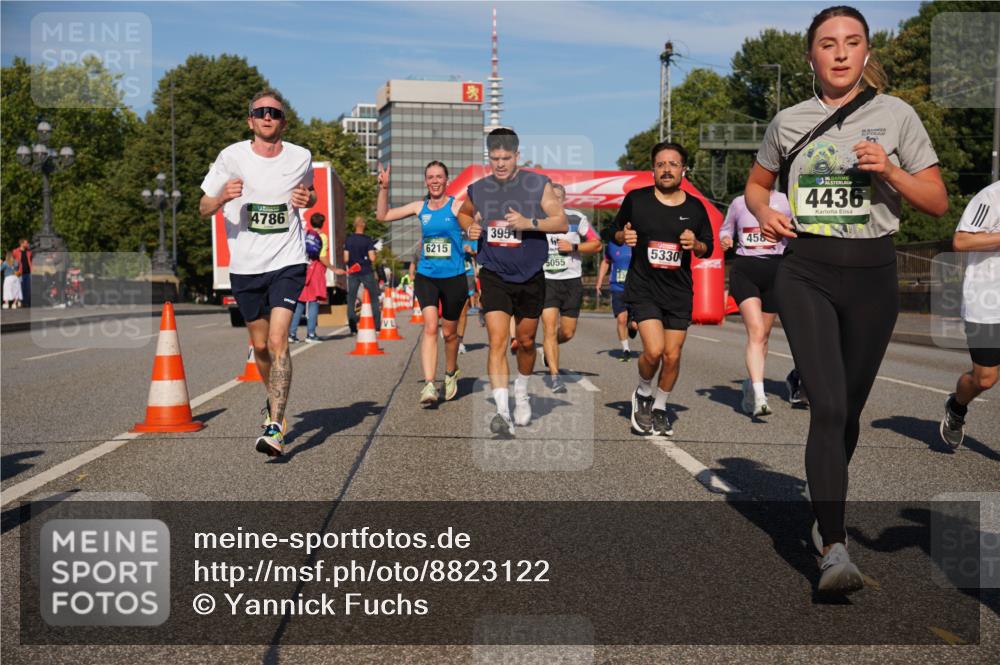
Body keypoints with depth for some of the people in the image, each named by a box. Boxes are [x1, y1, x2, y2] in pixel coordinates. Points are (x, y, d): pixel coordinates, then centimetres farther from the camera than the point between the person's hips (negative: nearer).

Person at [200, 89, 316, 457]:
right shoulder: (231, 157, -2)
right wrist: (222, 197, -20)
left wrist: (307, 199, -3)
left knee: (278, 341, -16)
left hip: (287, 263, -1)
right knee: (259, 344, 13)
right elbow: (204, 208, 3)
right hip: (245, 265, 2)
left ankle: (275, 427, -15)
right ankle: (274, 400, 41)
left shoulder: (300, 157, 1)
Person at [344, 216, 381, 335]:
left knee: (351, 299, 5)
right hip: (366, 272, -2)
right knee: (374, 298, 9)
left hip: (353, 273, 2)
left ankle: (353, 328, -1)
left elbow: (346, 259, -2)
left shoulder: (348, 240, 1)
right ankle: (377, 326, 5)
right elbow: (372, 258, -11)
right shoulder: (367, 240, -6)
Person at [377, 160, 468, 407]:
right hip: (425, 276, 1)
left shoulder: (456, 206, -2)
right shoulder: (420, 207, 8)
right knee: (430, 326, -16)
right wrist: (384, 188, 5)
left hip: (454, 277, -1)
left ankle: (451, 373, 38)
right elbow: (383, 215, 13)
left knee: (449, 331, 12)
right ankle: (428, 385, -22)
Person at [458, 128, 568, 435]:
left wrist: (529, 223, -23)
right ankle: (502, 412, -21)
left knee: (525, 341, 15)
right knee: (497, 342, -15)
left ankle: (522, 391, 42)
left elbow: (562, 223, -7)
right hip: (494, 277, 0)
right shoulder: (478, 189, 3)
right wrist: (470, 228, 1)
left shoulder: (538, 184, -5)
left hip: (530, 277, 0)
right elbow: (463, 213, 24)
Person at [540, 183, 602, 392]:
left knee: (567, 332, 5)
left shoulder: (577, 218, 0)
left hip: (572, 281, 1)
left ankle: (549, 347, 39)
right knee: (549, 327, -13)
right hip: (546, 280, -1)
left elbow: (596, 244, 3)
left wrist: (573, 247, -11)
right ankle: (554, 376, -8)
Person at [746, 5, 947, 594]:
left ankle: (826, 512, 35)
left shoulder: (896, 116, 4)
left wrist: (889, 170, -13)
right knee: (828, 406, -15)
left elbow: (938, 203, 4)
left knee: (849, 407, 11)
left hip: (872, 271, 1)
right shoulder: (789, 123, 7)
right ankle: (835, 550, -18)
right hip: (806, 272, -1)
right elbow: (756, 184, 22)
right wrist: (765, 212, 0)